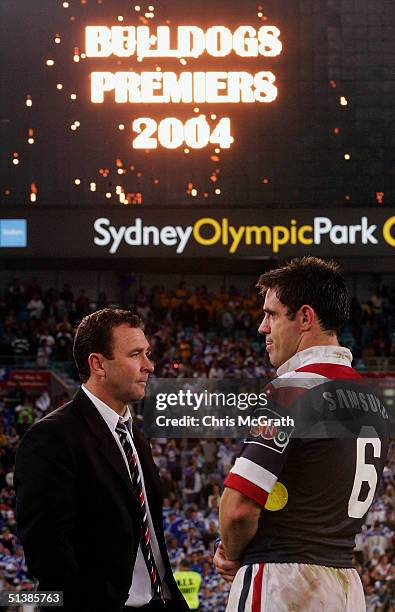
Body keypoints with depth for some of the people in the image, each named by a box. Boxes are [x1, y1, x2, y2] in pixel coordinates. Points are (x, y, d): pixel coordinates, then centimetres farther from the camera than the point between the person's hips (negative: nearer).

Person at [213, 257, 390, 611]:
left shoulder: (289, 390, -14)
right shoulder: (372, 399, 12)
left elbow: (239, 508, -19)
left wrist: (232, 553, 2)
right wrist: (240, 551, 12)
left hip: (282, 582, -8)